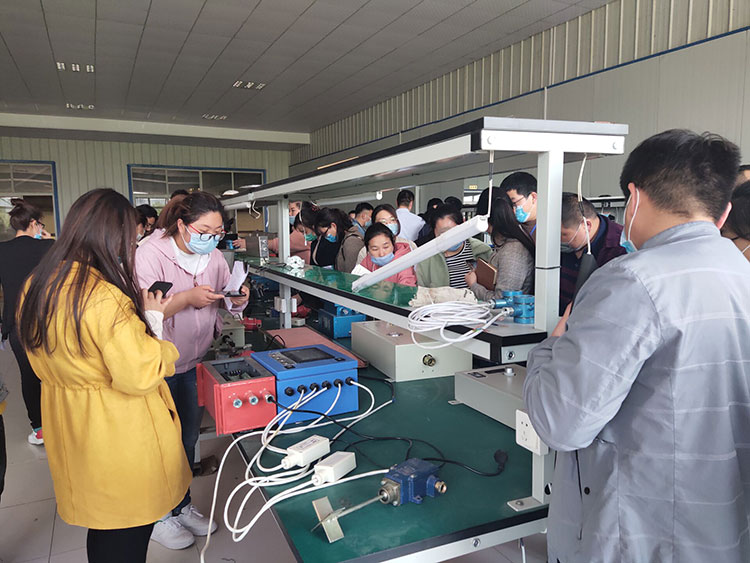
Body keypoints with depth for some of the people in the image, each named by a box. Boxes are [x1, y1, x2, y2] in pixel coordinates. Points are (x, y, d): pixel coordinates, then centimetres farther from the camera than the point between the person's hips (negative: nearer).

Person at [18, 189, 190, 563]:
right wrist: (151, 318, -10)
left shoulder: (37, 285, -1)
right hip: (119, 437, -8)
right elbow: (141, 375, -26)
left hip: (70, 432, 8)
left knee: (101, 528, 27)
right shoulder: (106, 297, -29)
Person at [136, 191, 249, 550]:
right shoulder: (150, 254, -18)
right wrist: (187, 298, -34)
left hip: (194, 363, 6)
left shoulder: (213, 255, 1)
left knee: (188, 437, 18)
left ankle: (182, 506, 39)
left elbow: (230, 301, 7)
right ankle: (157, 518, 29)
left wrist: (239, 298, -15)